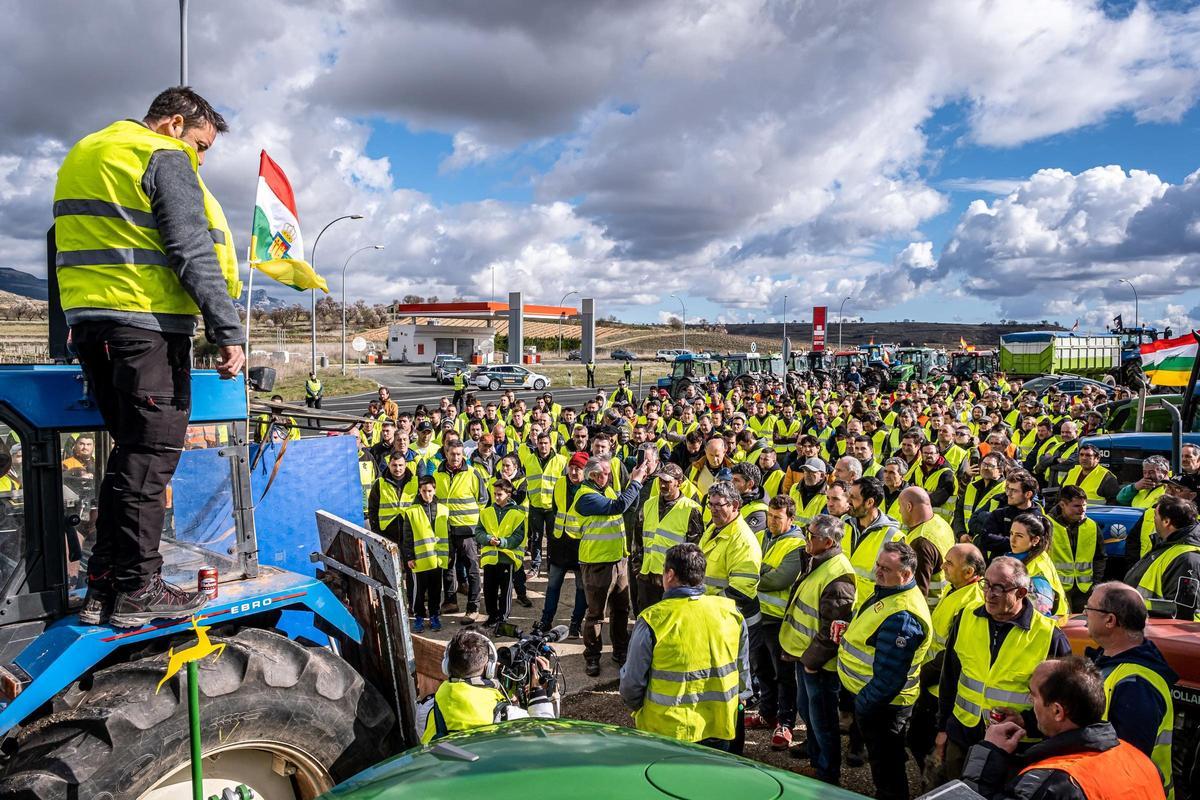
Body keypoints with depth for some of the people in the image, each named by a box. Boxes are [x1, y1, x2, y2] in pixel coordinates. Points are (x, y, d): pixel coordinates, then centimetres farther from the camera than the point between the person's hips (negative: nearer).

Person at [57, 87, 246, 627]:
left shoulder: (81, 155, 24)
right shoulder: (164, 158, -6)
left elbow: (78, 242, 26)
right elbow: (193, 253, -16)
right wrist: (228, 330, -18)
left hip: (88, 321, 9)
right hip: (148, 323, -9)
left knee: (130, 451, 15)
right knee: (151, 457, -3)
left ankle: (102, 585, 16)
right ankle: (137, 591, 1)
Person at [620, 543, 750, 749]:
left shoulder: (653, 620, -17)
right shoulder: (731, 613, -4)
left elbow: (632, 682, -9)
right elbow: (743, 676, 7)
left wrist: (636, 708, 11)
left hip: (668, 731, -3)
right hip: (720, 730, 3)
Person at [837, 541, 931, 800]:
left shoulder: (902, 617, -32)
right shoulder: (885, 590, 0)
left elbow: (889, 676, -30)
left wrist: (862, 704, -20)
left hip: (883, 704, -10)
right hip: (866, 693, 10)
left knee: (886, 767, 8)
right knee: (881, 758, 26)